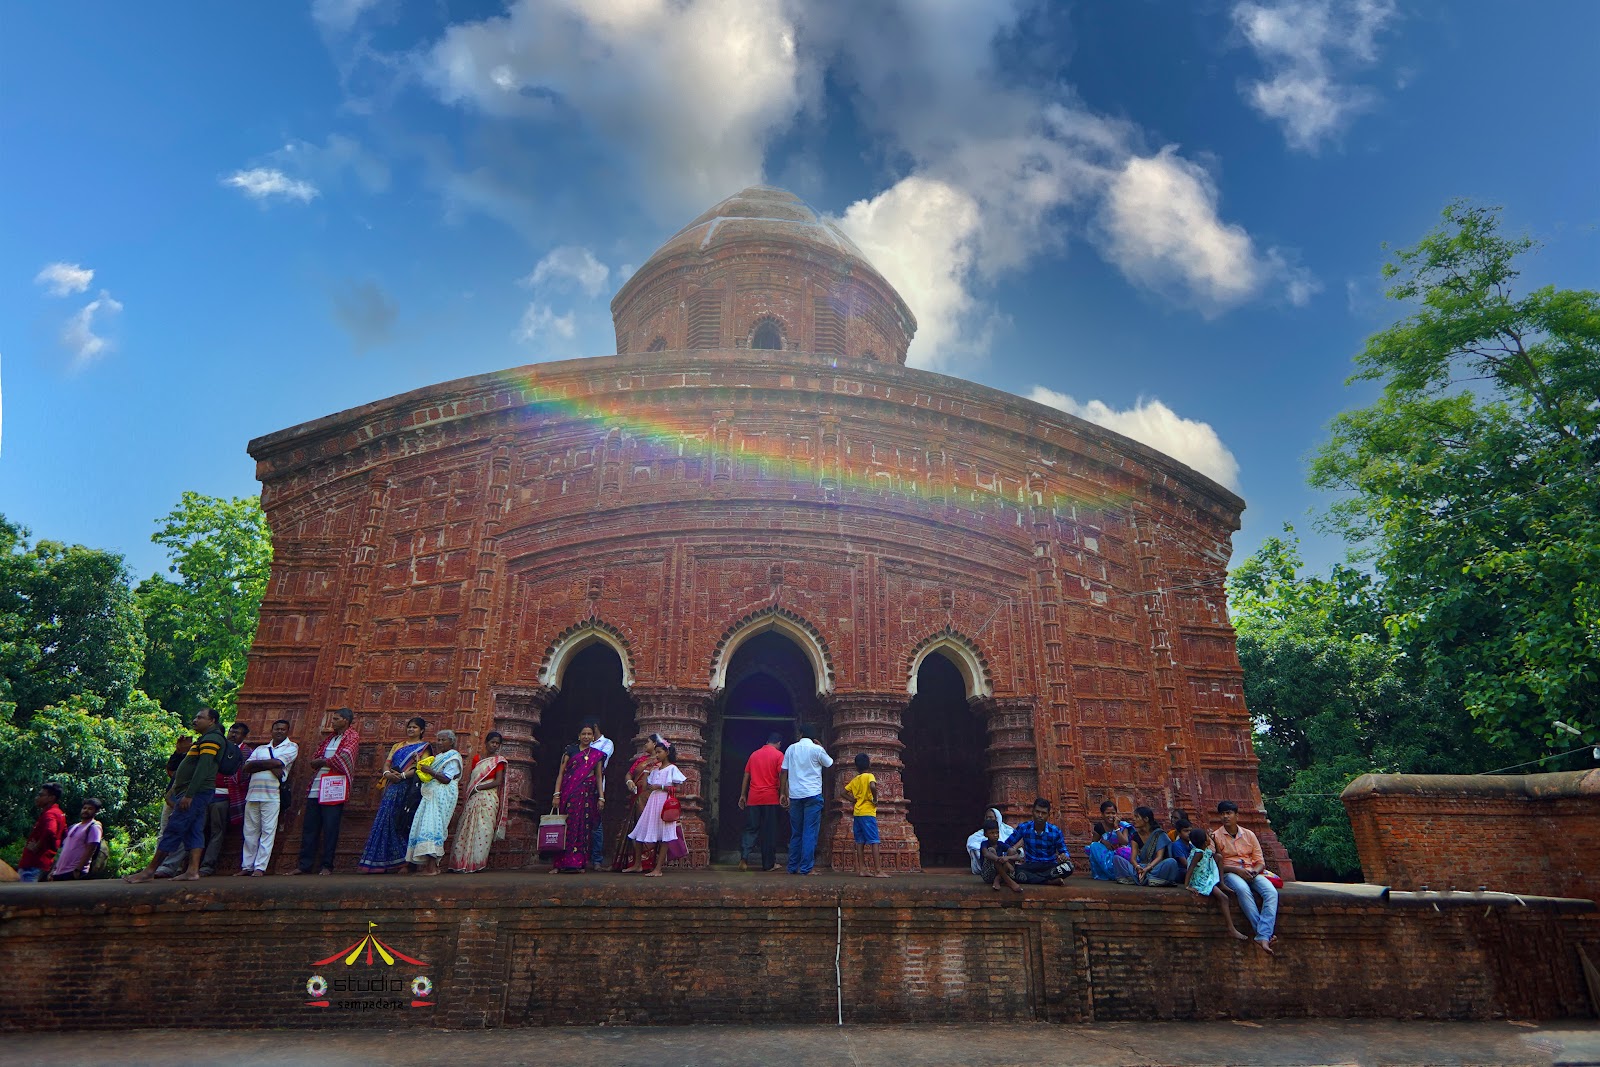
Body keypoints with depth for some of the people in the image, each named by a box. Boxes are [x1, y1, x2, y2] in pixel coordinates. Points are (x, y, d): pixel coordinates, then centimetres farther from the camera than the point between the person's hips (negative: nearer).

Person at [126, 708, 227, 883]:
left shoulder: (211, 738, -12)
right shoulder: (205, 739, 22)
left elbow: (203, 768, -22)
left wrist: (188, 794, -25)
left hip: (195, 792, -10)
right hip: (195, 794, 10)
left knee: (173, 831, -6)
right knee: (194, 831, 5)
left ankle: (150, 871, -2)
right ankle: (193, 871, 2)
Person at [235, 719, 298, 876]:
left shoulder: (291, 747, 9)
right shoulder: (260, 748, 21)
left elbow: (278, 762, -9)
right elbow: (245, 768, 6)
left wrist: (257, 763, 4)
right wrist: (270, 766, -7)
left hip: (272, 795, -4)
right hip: (252, 793, 4)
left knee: (268, 831, -6)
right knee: (250, 831, 7)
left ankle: (260, 867, -3)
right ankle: (246, 866, 15)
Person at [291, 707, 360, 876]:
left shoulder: (352, 737, -1)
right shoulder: (329, 738, 22)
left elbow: (343, 758, -14)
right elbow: (317, 758, 19)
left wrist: (321, 762, -2)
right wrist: (317, 763, -4)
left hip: (334, 788, -7)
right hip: (317, 786, 7)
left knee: (330, 828, -3)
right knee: (309, 826, 6)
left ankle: (327, 866, 3)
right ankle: (304, 864, 12)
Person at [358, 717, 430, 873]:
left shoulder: (423, 747, 5)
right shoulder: (397, 746, 23)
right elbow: (387, 762, 13)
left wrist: (402, 775, -18)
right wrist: (387, 773, -9)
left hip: (409, 787, -5)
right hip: (393, 787, 5)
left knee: (403, 823, -8)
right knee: (387, 820, -1)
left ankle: (405, 862, -5)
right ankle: (382, 862, 0)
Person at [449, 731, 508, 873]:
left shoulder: (499, 760, 2)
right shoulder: (477, 759, 16)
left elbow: (498, 781, -7)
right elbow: (470, 778, 14)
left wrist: (477, 787, -8)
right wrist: (468, 792, -2)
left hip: (488, 799, -4)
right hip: (473, 799, 5)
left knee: (482, 830, -7)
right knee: (468, 829, 2)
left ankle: (477, 863, -3)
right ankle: (463, 862, 6)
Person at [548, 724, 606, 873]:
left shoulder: (597, 755, 13)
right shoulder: (570, 750, 6)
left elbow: (599, 777, 13)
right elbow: (561, 773, 2)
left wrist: (601, 797, 4)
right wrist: (556, 794, -8)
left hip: (587, 795, 2)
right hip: (569, 793, -2)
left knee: (583, 827, 1)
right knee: (567, 826, -5)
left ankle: (579, 862, 6)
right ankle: (561, 863, -2)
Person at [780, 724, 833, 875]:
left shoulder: (791, 749, 6)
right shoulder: (817, 749, -3)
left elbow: (783, 772, 5)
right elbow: (830, 765, 10)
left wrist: (782, 793, 10)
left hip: (794, 795, 3)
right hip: (813, 794, -3)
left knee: (796, 833, 12)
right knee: (810, 832, -2)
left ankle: (793, 867, 13)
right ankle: (807, 868, -6)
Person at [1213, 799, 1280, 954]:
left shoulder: (1249, 835, 13)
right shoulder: (1216, 836, 4)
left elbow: (1260, 862, 12)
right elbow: (1215, 865, -1)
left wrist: (1254, 871, -10)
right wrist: (1236, 870, -15)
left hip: (1252, 873, 3)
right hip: (1230, 873, -3)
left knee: (1272, 892, -28)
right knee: (1243, 889, -38)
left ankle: (1263, 936, -38)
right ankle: (1264, 933, -35)